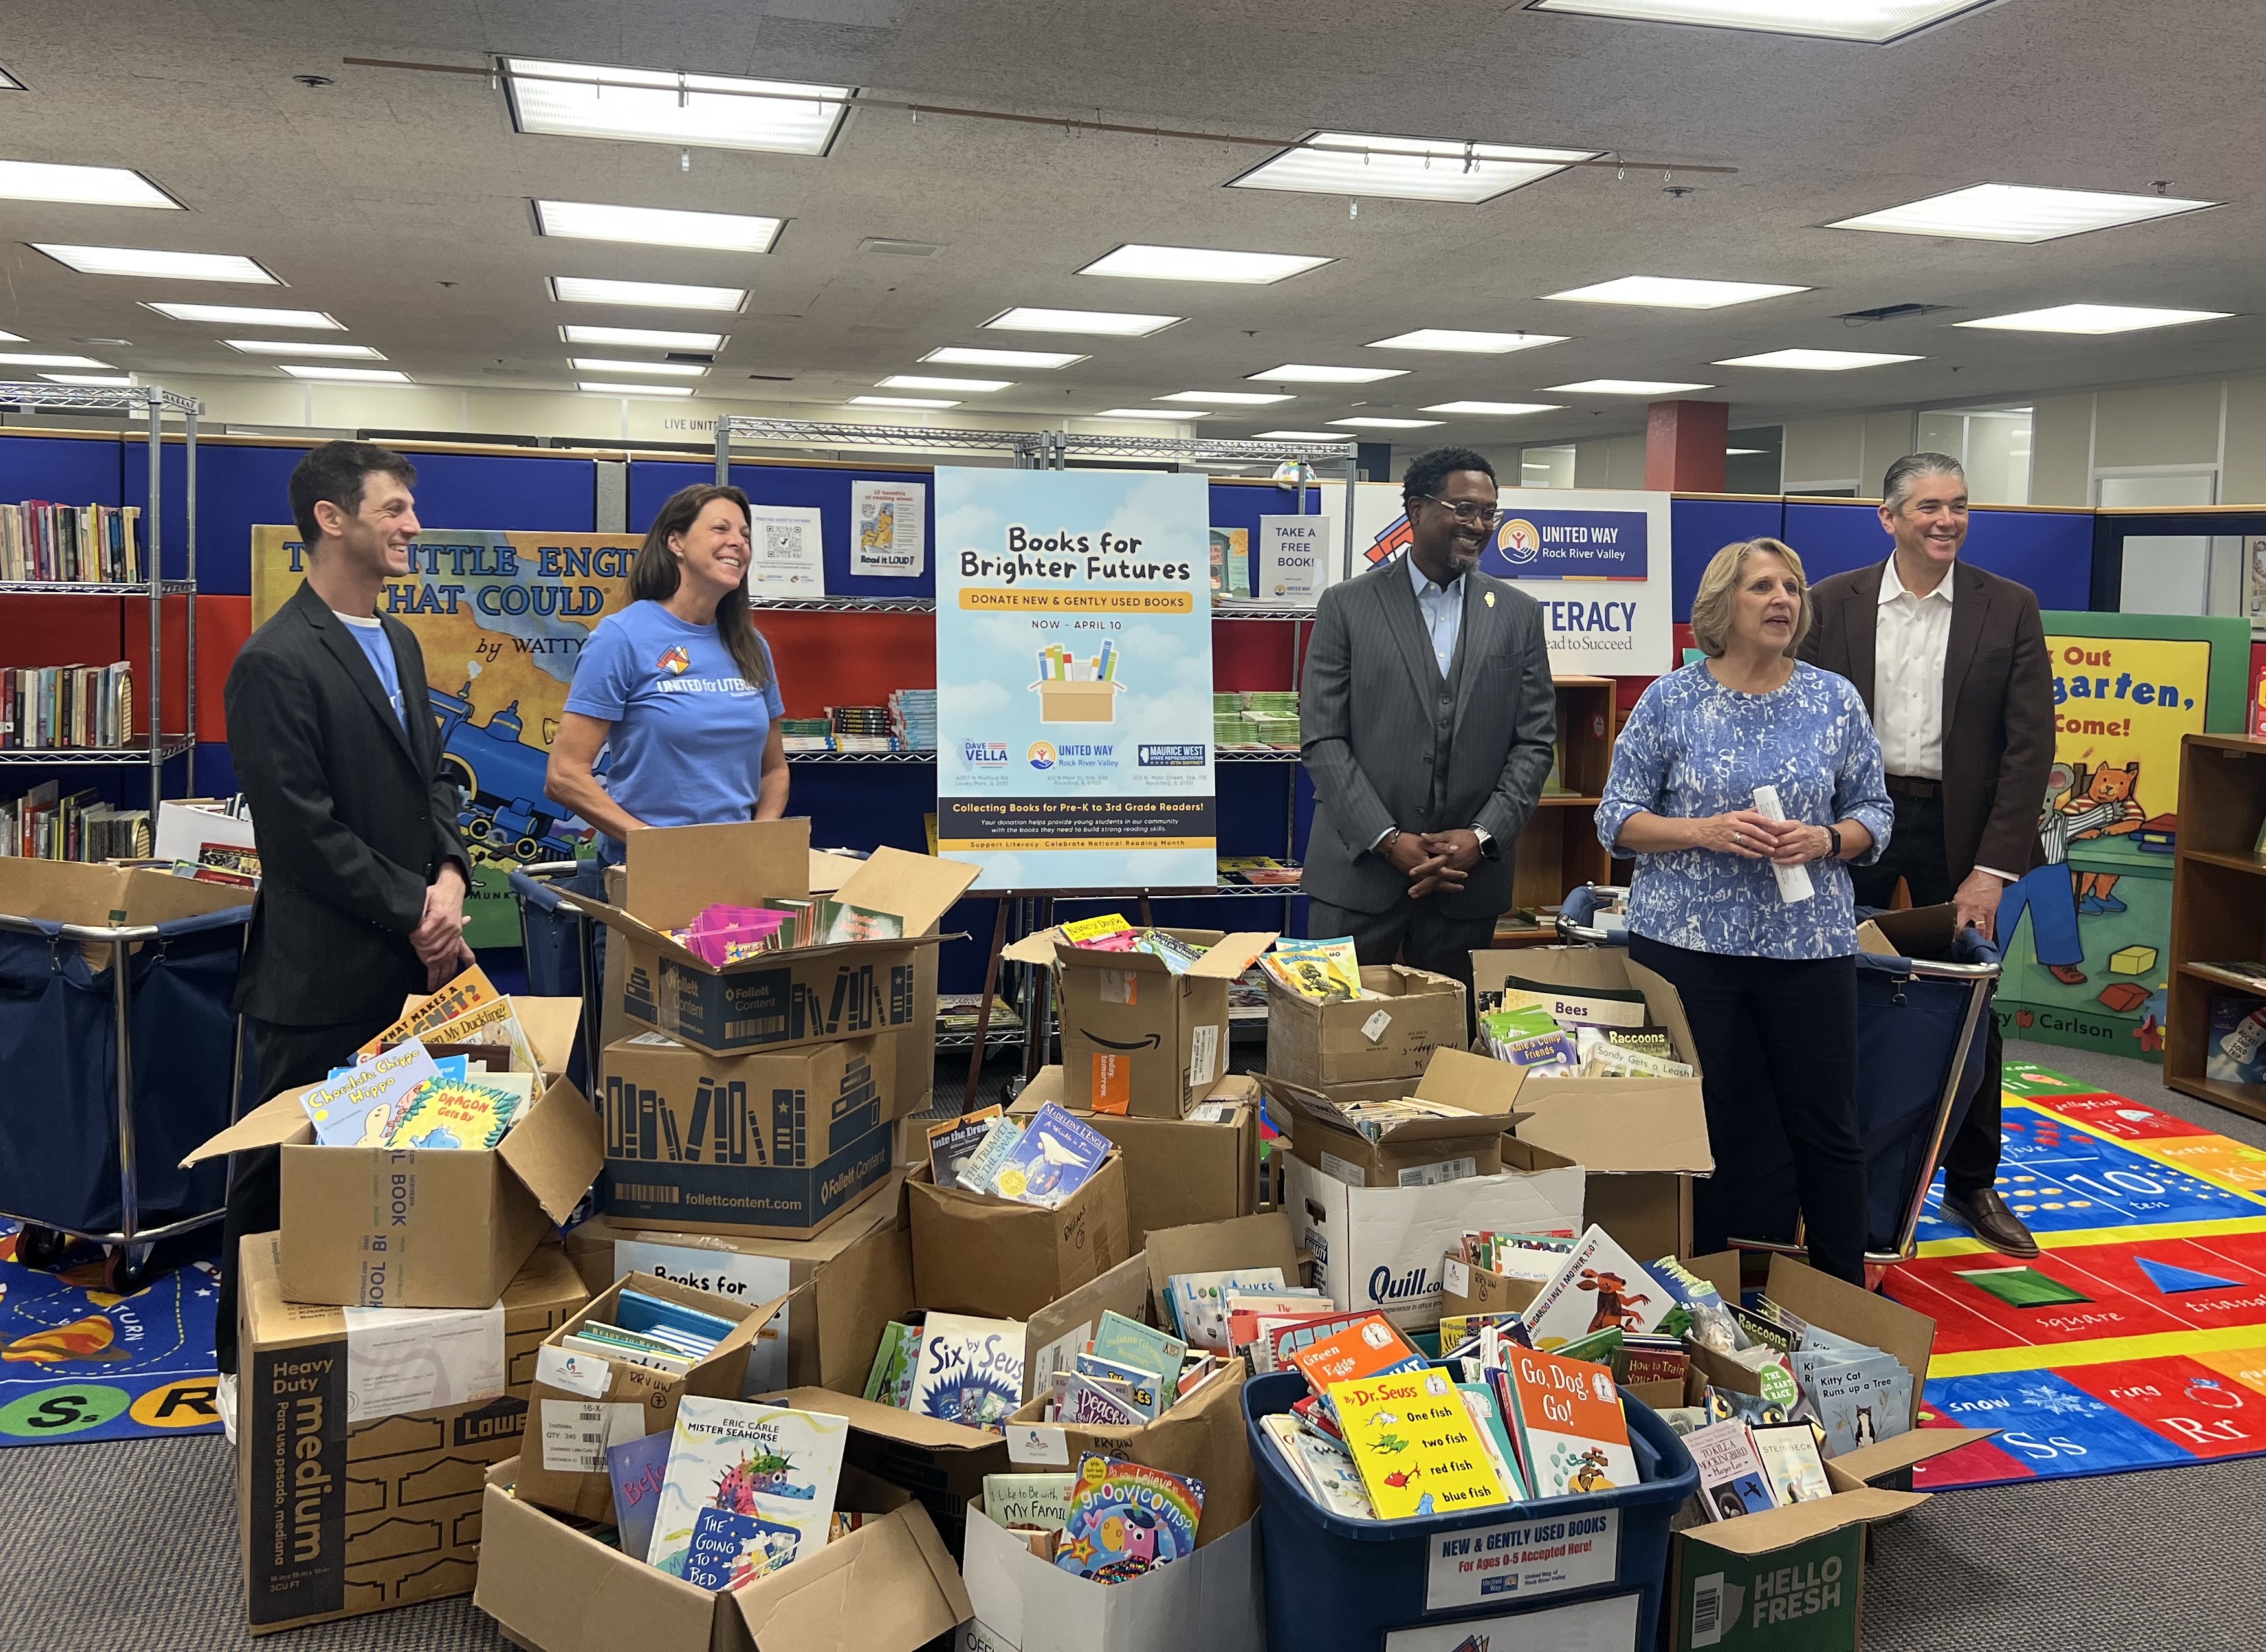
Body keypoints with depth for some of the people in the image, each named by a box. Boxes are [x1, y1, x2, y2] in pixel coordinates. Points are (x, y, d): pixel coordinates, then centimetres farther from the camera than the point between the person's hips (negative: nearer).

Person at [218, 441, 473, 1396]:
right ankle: (244, 1368, 22)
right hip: (322, 976, -7)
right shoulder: (276, 663, -14)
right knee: (286, 1171, 6)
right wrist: (415, 916, -13)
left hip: (412, 964, 8)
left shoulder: (399, 644, 14)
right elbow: (305, 834, -17)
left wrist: (448, 876, -2)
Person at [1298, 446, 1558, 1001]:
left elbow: (1535, 742, 5)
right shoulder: (1347, 606, 1)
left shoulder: (1518, 614, 8)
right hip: (1360, 869, -2)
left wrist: (1482, 836, -9)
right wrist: (1389, 841, -13)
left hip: (1469, 876, 2)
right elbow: (1322, 739, -4)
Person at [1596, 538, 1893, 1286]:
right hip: (1686, 942, -2)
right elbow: (1617, 819, 0)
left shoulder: (1836, 701, 6)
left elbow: (1874, 816, 10)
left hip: (1810, 944, 2)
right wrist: (1706, 832, -16)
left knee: (1827, 1125, 5)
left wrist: (1825, 841, -12)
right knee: (1706, 1125, 5)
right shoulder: (1671, 700, 0)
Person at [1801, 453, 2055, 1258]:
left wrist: (1994, 866, -11)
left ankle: (1972, 1185, 27)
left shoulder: (2009, 609, -2)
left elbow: (2029, 745, -5)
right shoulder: (1833, 604, -1)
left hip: (1958, 826, 0)